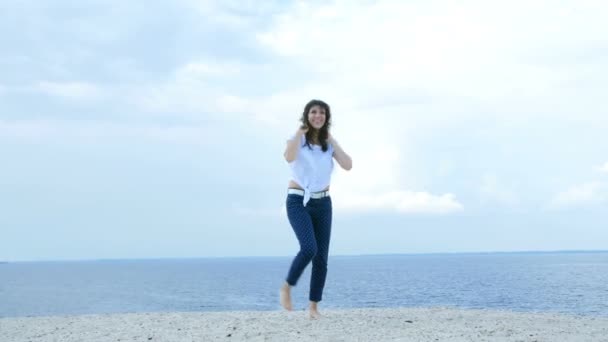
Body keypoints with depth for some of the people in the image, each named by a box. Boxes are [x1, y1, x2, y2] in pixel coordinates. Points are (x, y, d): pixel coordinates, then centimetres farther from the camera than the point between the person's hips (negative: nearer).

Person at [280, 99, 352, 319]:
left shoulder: (329, 143, 8)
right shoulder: (297, 139, -3)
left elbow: (348, 165, -6)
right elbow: (289, 158, -27)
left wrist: (332, 142, -4)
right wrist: (300, 132, -16)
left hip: (323, 203, 5)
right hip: (298, 201, -4)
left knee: (321, 257, 1)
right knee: (309, 248, -24)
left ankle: (314, 307, 11)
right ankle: (287, 287, -2)